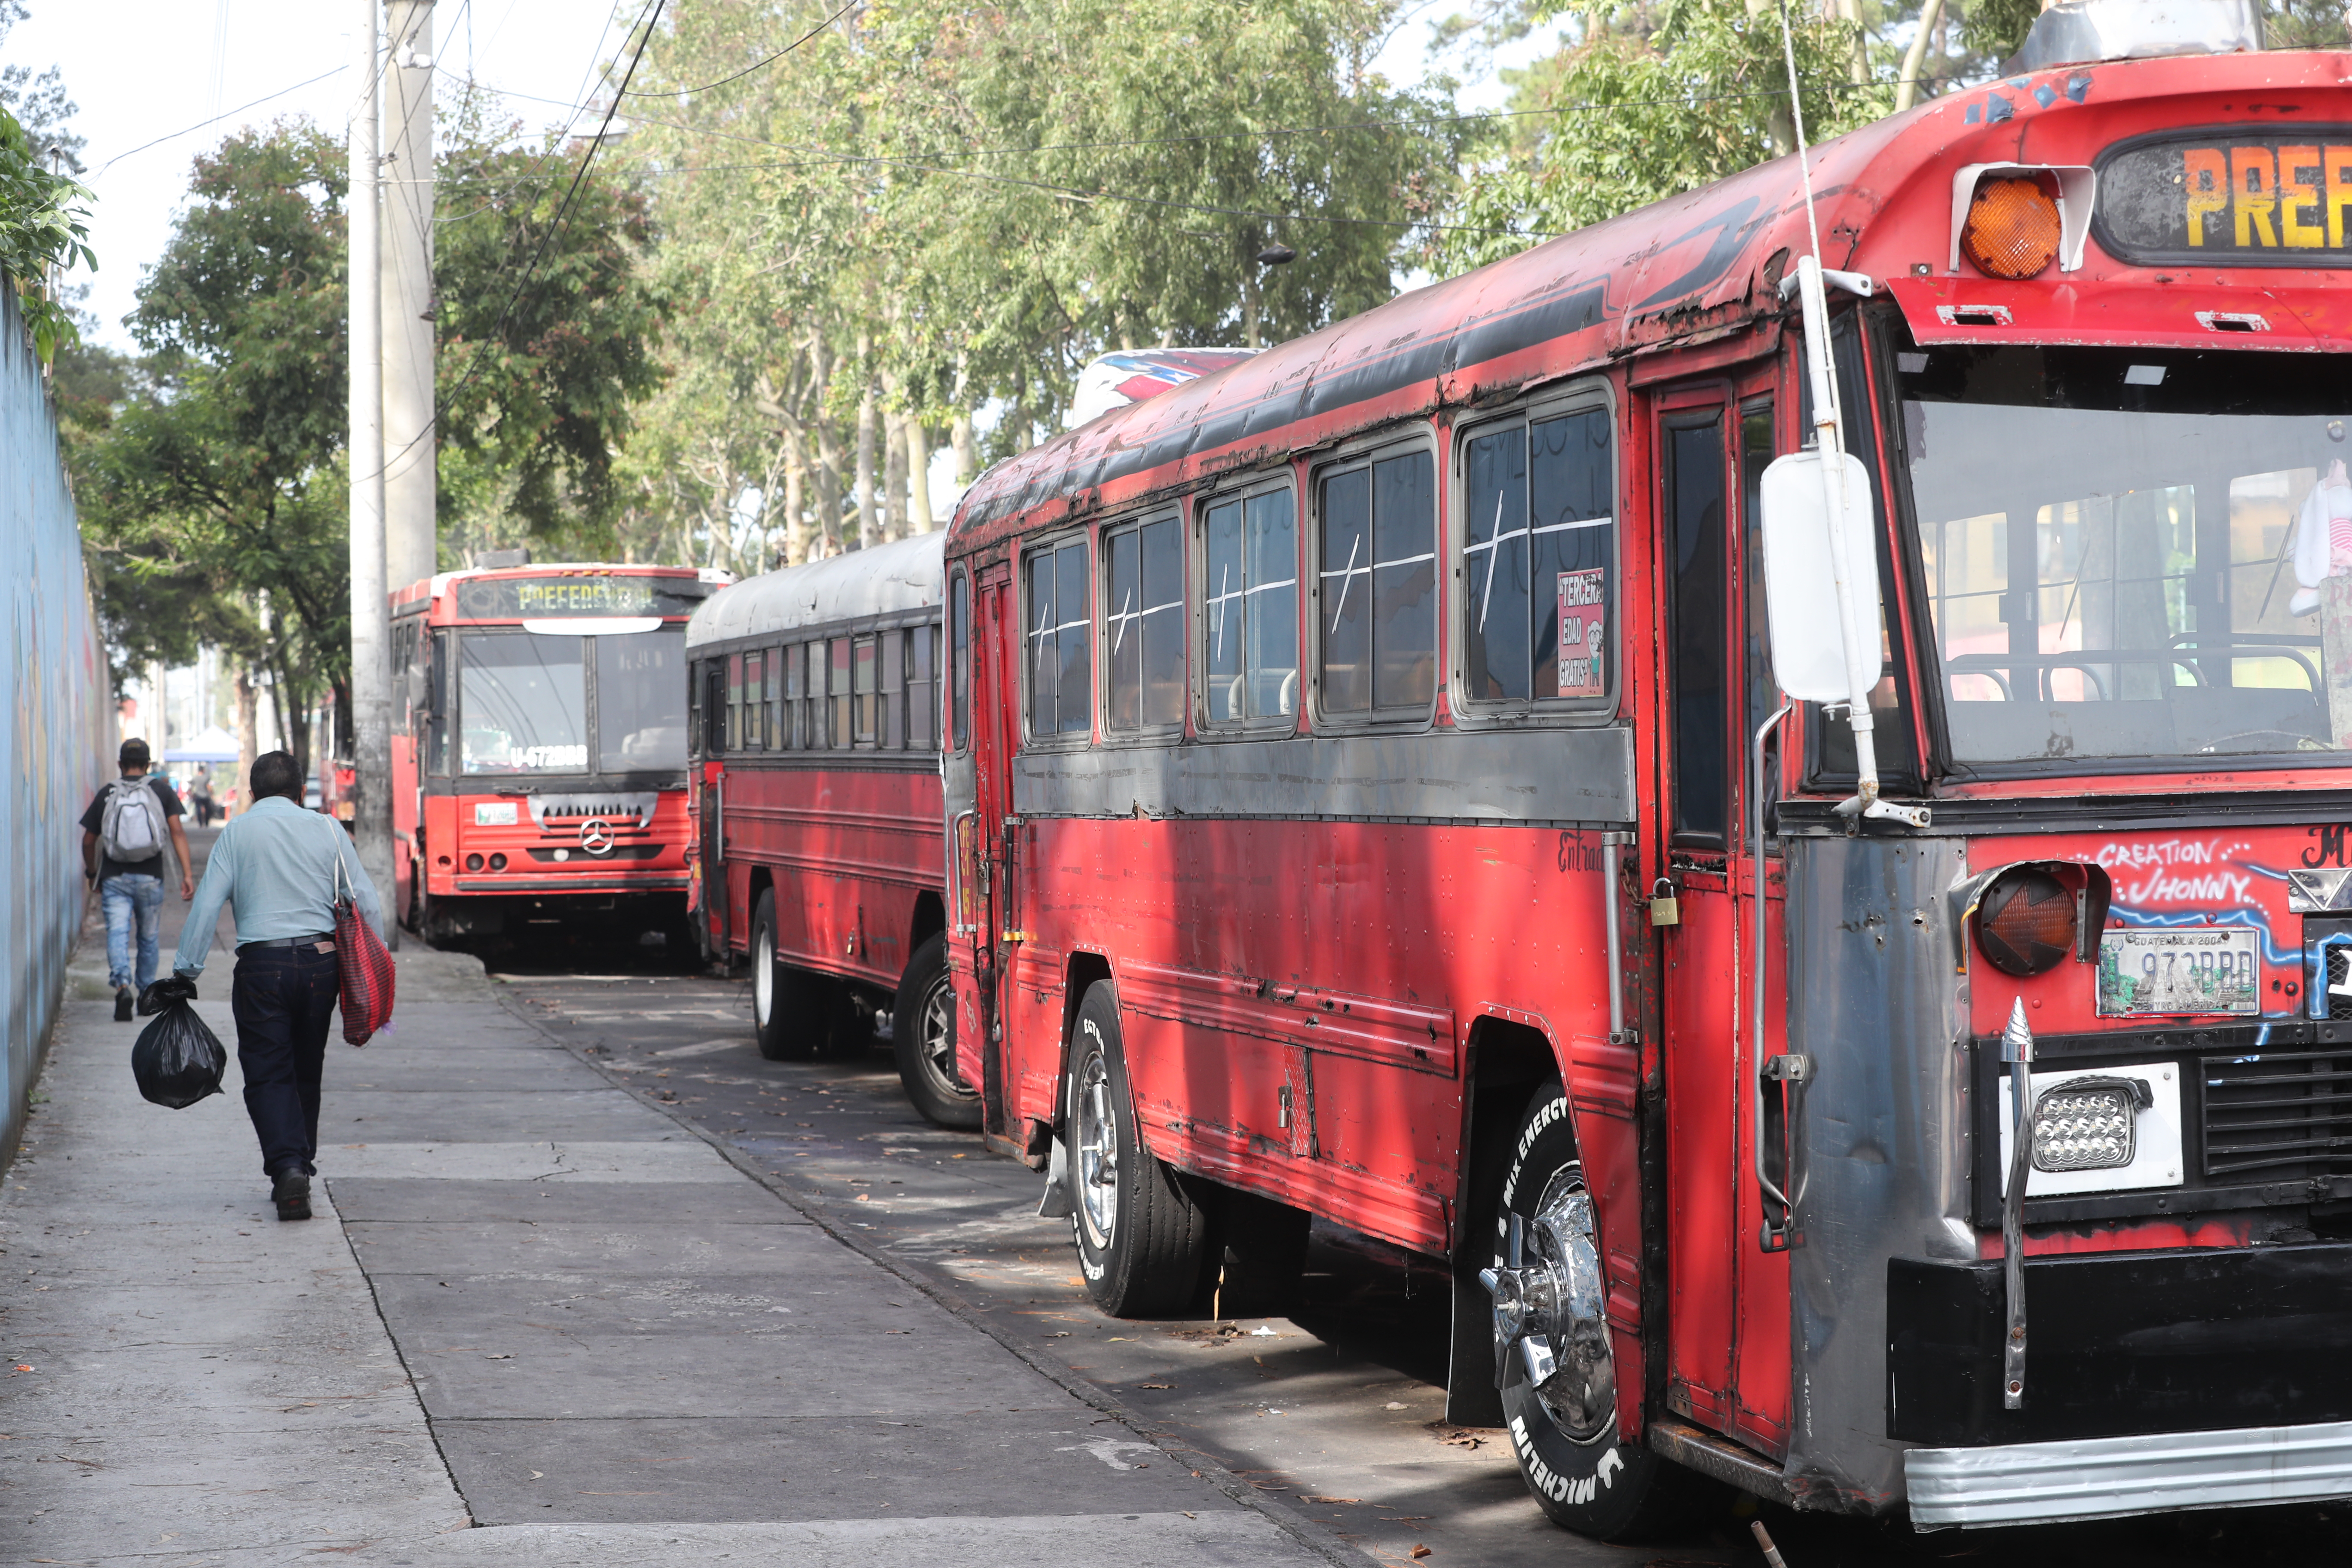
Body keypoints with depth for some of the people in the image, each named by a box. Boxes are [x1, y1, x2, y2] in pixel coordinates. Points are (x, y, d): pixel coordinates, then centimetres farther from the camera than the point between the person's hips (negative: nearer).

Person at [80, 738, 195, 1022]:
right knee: (149, 937, 16)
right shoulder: (161, 790, 2)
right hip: (150, 879, 1)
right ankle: (146, 994, 25)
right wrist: (187, 875, -8)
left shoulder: (107, 794, 3)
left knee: (117, 932, -7)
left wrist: (92, 872, 24)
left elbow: (89, 840, 6)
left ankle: (122, 984, -30)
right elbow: (177, 831, -7)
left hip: (114, 879, -1)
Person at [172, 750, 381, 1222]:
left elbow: (207, 905, -3)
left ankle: (287, 1167, -19)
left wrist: (186, 970, 1)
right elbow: (365, 902, 6)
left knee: (268, 1074, 0)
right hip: (320, 961, 2)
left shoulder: (238, 832, 2)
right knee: (306, 1072, 15)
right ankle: (300, 1169, 21)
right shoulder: (327, 829, 6)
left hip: (262, 963, -2)